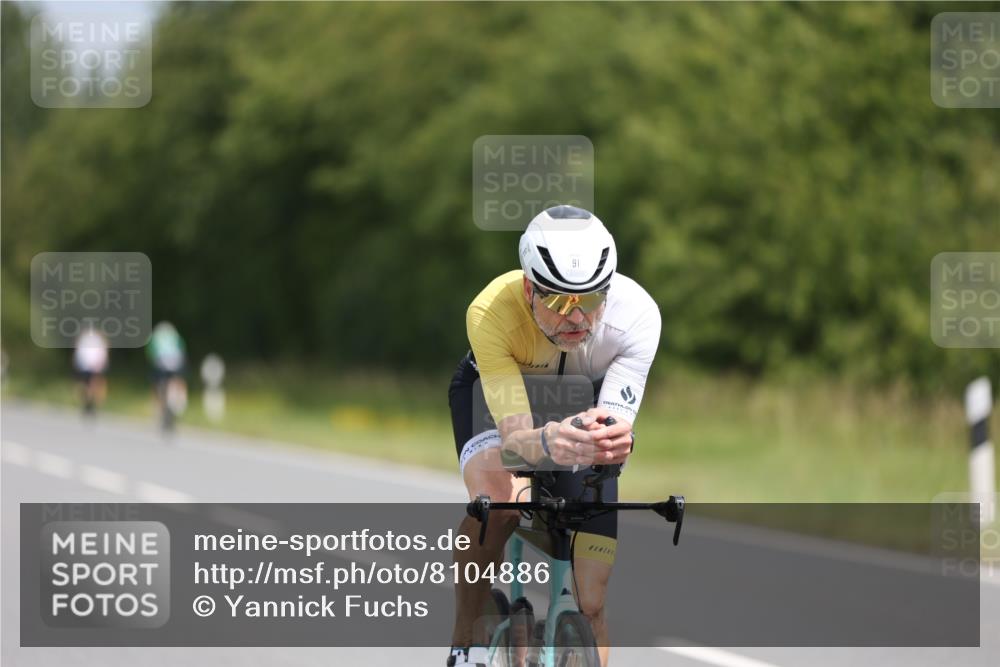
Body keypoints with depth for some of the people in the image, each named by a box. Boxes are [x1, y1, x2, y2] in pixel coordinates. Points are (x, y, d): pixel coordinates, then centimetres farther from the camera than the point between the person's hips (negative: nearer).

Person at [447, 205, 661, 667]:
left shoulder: (636, 313, -35)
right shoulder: (491, 313, -39)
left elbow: (617, 423, -39)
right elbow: (514, 439, -44)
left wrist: (615, 441, -64)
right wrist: (547, 442, -67)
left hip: (587, 396, 2)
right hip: (495, 391, -2)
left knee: (590, 603, -6)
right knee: (496, 502, -36)